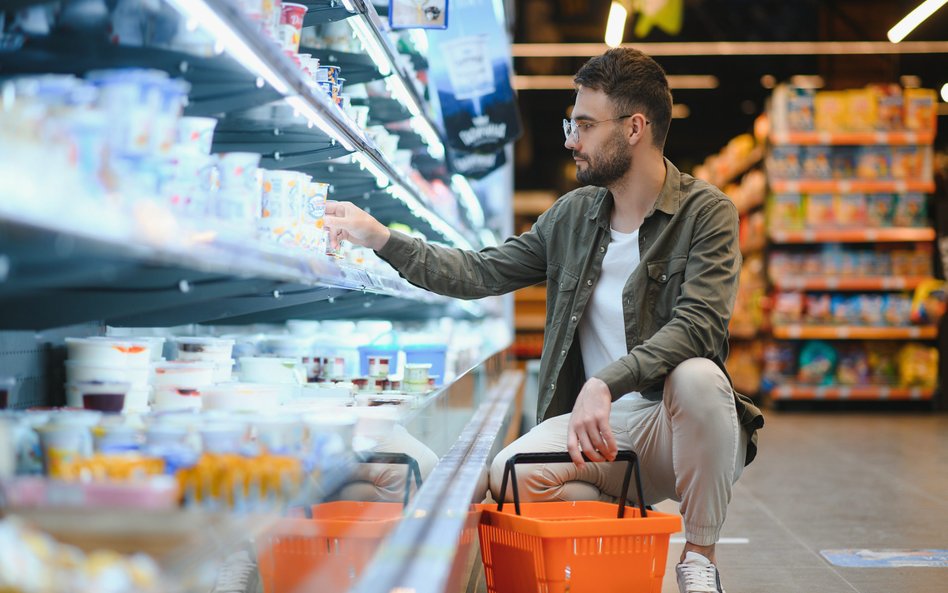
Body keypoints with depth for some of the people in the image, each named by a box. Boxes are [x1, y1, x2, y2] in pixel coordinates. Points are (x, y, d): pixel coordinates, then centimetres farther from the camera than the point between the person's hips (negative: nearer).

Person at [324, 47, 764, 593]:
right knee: (511, 475, -26)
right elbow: (482, 273, 12)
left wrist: (604, 384, -34)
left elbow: (696, 325, -21)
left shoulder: (707, 212, -7)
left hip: (679, 425, -3)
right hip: (597, 424, 3)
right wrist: (382, 238, 4)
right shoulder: (574, 215, 10)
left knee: (697, 376, -37)